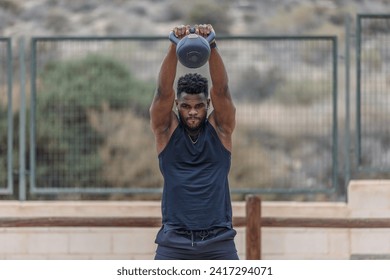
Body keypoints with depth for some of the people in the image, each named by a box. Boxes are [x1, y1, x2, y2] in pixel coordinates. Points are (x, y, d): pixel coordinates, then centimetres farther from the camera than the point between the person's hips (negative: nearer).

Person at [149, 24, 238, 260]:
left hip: (218, 242, 0)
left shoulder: (221, 128, 5)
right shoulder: (166, 129, 4)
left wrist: (212, 47, -25)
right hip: (174, 242, 0)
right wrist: (174, 48, -26)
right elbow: (164, 91, -12)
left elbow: (221, 90, -10)